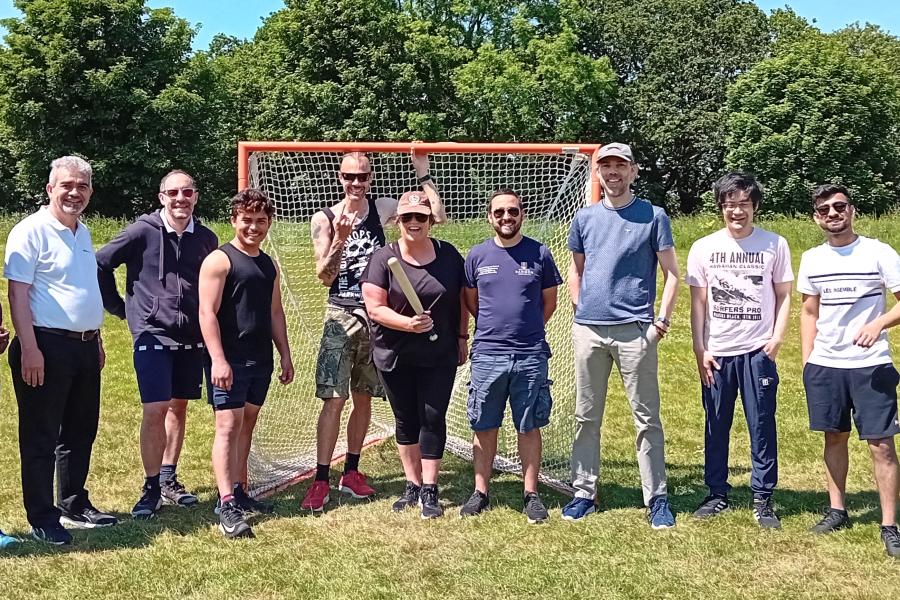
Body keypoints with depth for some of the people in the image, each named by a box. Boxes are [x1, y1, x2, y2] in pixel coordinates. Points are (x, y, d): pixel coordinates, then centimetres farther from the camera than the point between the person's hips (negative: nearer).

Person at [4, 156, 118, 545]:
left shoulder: (82, 232, 15)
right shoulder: (31, 230, -10)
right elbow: (18, 293, -15)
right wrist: (29, 349, -21)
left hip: (85, 347, 8)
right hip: (47, 347, -8)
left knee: (80, 432, 15)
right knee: (40, 437, 1)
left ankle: (74, 505, 28)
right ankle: (42, 517, 9)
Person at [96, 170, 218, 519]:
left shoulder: (206, 238, 4)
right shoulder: (143, 231, -8)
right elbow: (100, 264, -2)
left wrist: (208, 323, 12)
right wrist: (120, 308, 0)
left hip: (192, 336, 4)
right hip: (152, 334, -4)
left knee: (179, 408, 12)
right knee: (155, 410, -10)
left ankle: (168, 480, 26)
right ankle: (151, 488, 2)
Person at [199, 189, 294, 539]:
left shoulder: (269, 266, 16)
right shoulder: (219, 260, -6)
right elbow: (207, 313, -13)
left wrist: (285, 356, 17)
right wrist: (218, 359, -20)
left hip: (260, 359, 7)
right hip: (229, 360, -7)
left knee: (247, 424, 13)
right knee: (228, 425, -11)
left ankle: (239, 493, 22)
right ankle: (227, 507, -15)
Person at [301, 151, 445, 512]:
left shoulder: (383, 208, 3)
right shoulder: (325, 219, -3)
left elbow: (436, 216, -1)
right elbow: (324, 277, -8)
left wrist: (423, 173, -4)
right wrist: (340, 240, -22)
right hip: (341, 315, -3)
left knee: (363, 398, 11)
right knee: (334, 399, -10)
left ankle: (351, 472, 23)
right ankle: (321, 481, -7)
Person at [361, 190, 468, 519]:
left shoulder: (448, 255, 1)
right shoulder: (383, 258, -6)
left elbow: (462, 298, 11)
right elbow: (374, 307, -11)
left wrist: (462, 338, 8)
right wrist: (408, 323, -25)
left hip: (440, 356, 0)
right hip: (395, 356, 0)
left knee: (433, 418, -2)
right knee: (406, 420, 11)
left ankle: (429, 491, 7)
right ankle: (413, 485, 25)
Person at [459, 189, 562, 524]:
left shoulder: (539, 254, 1)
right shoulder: (477, 256, 4)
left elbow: (550, 301, 10)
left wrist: (526, 329, 10)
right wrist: (496, 327, 11)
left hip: (531, 357, -1)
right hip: (487, 355, 1)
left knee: (529, 428, 7)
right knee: (484, 427, 8)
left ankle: (531, 495, 16)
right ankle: (480, 493, 19)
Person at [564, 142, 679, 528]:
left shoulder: (653, 217, 1)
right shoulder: (585, 218, 11)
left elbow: (671, 272, 1)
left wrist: (663, 319, -7)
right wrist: (579, 310, 12)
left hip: (634, 330, -3)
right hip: (587, 329, 4)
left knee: (647, 419, 0)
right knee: (586, 418, 9)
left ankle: (657, 499, 7)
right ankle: (583, 493, 19)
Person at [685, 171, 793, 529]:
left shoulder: (775, 245, 2)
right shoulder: (704, 248, 4)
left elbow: (784, 296, 7)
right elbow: (698, 302, 6)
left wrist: (777, 339, -6)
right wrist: (700, 350, 1)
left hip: (758, 352, -1)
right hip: (716, 353, 1)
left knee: (762, 427, 1)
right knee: (716, 427, 8)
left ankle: (763, 499, 10)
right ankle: (717, 494, 19)